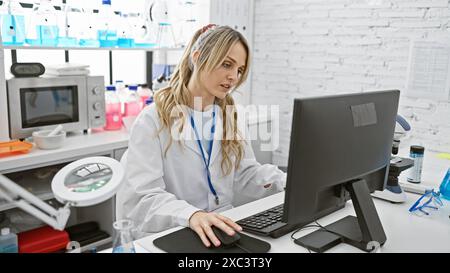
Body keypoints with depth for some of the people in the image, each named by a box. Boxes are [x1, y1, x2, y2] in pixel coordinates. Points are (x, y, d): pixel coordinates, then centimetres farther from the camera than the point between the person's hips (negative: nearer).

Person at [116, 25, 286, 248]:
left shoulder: (226, 117, 10)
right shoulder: (153, 120, -11)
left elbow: (246, 174, 9)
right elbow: (142, 197, -19)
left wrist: (294, 182, -6)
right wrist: (191, 215, -36)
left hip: (219, 232, 5)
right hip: (168, 237, -4)